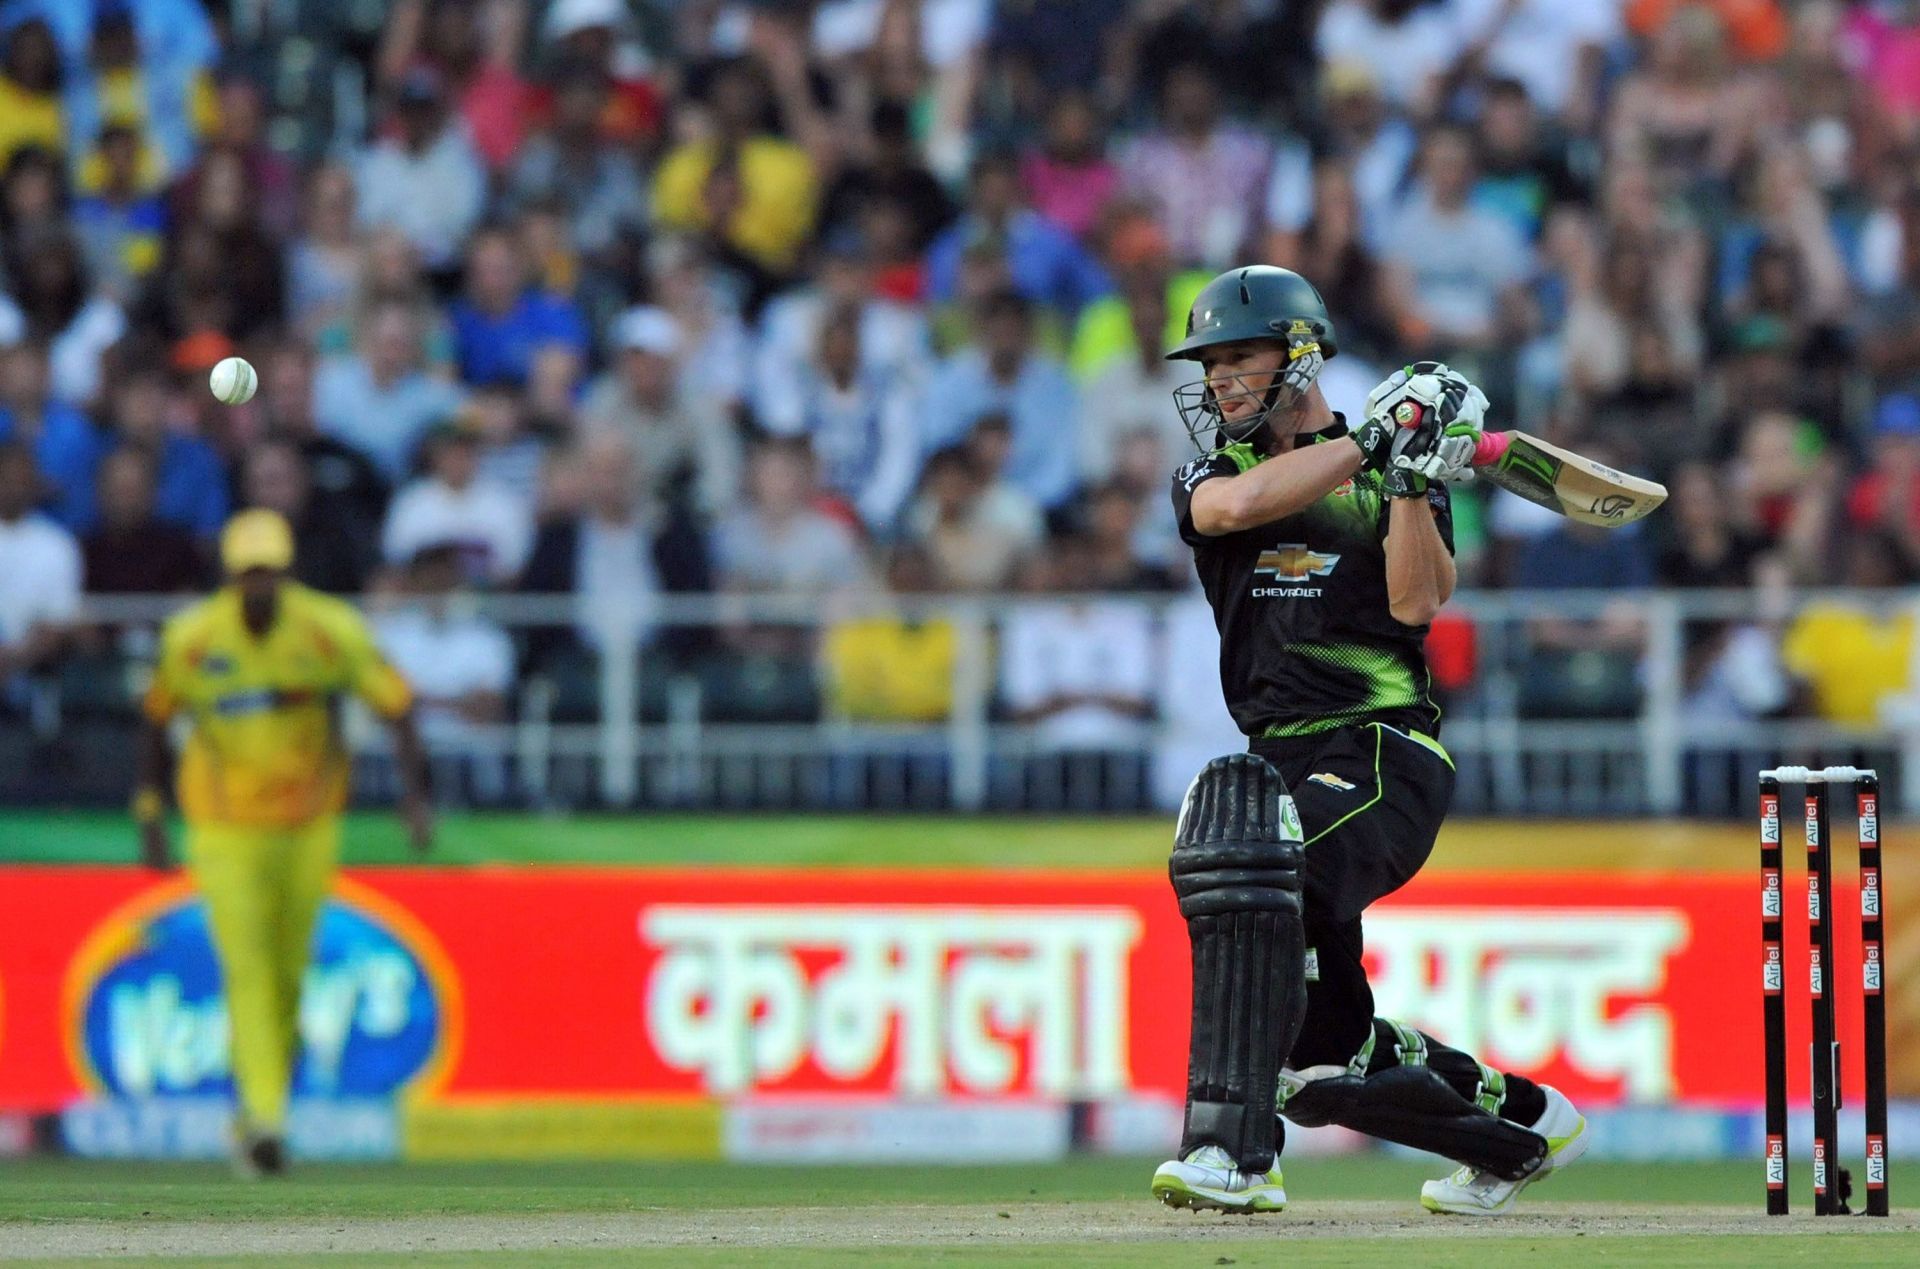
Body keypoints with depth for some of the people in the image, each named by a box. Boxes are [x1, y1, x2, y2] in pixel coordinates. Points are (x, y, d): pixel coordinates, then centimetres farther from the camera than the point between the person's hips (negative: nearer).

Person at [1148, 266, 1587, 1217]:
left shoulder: (1396, 481, 7)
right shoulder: (1210, 473, 12)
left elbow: (1415, 603, -8)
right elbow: (1237, 505, -12)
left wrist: (1412, 477, -16)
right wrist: (1370, 439, -13)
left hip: (1385, 757, -5)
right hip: (1288, 764, 5)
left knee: (1246, 860, -35)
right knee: (1322, 1061, 6)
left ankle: (1235, 1149, -39)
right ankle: (1520, 1121, 31)